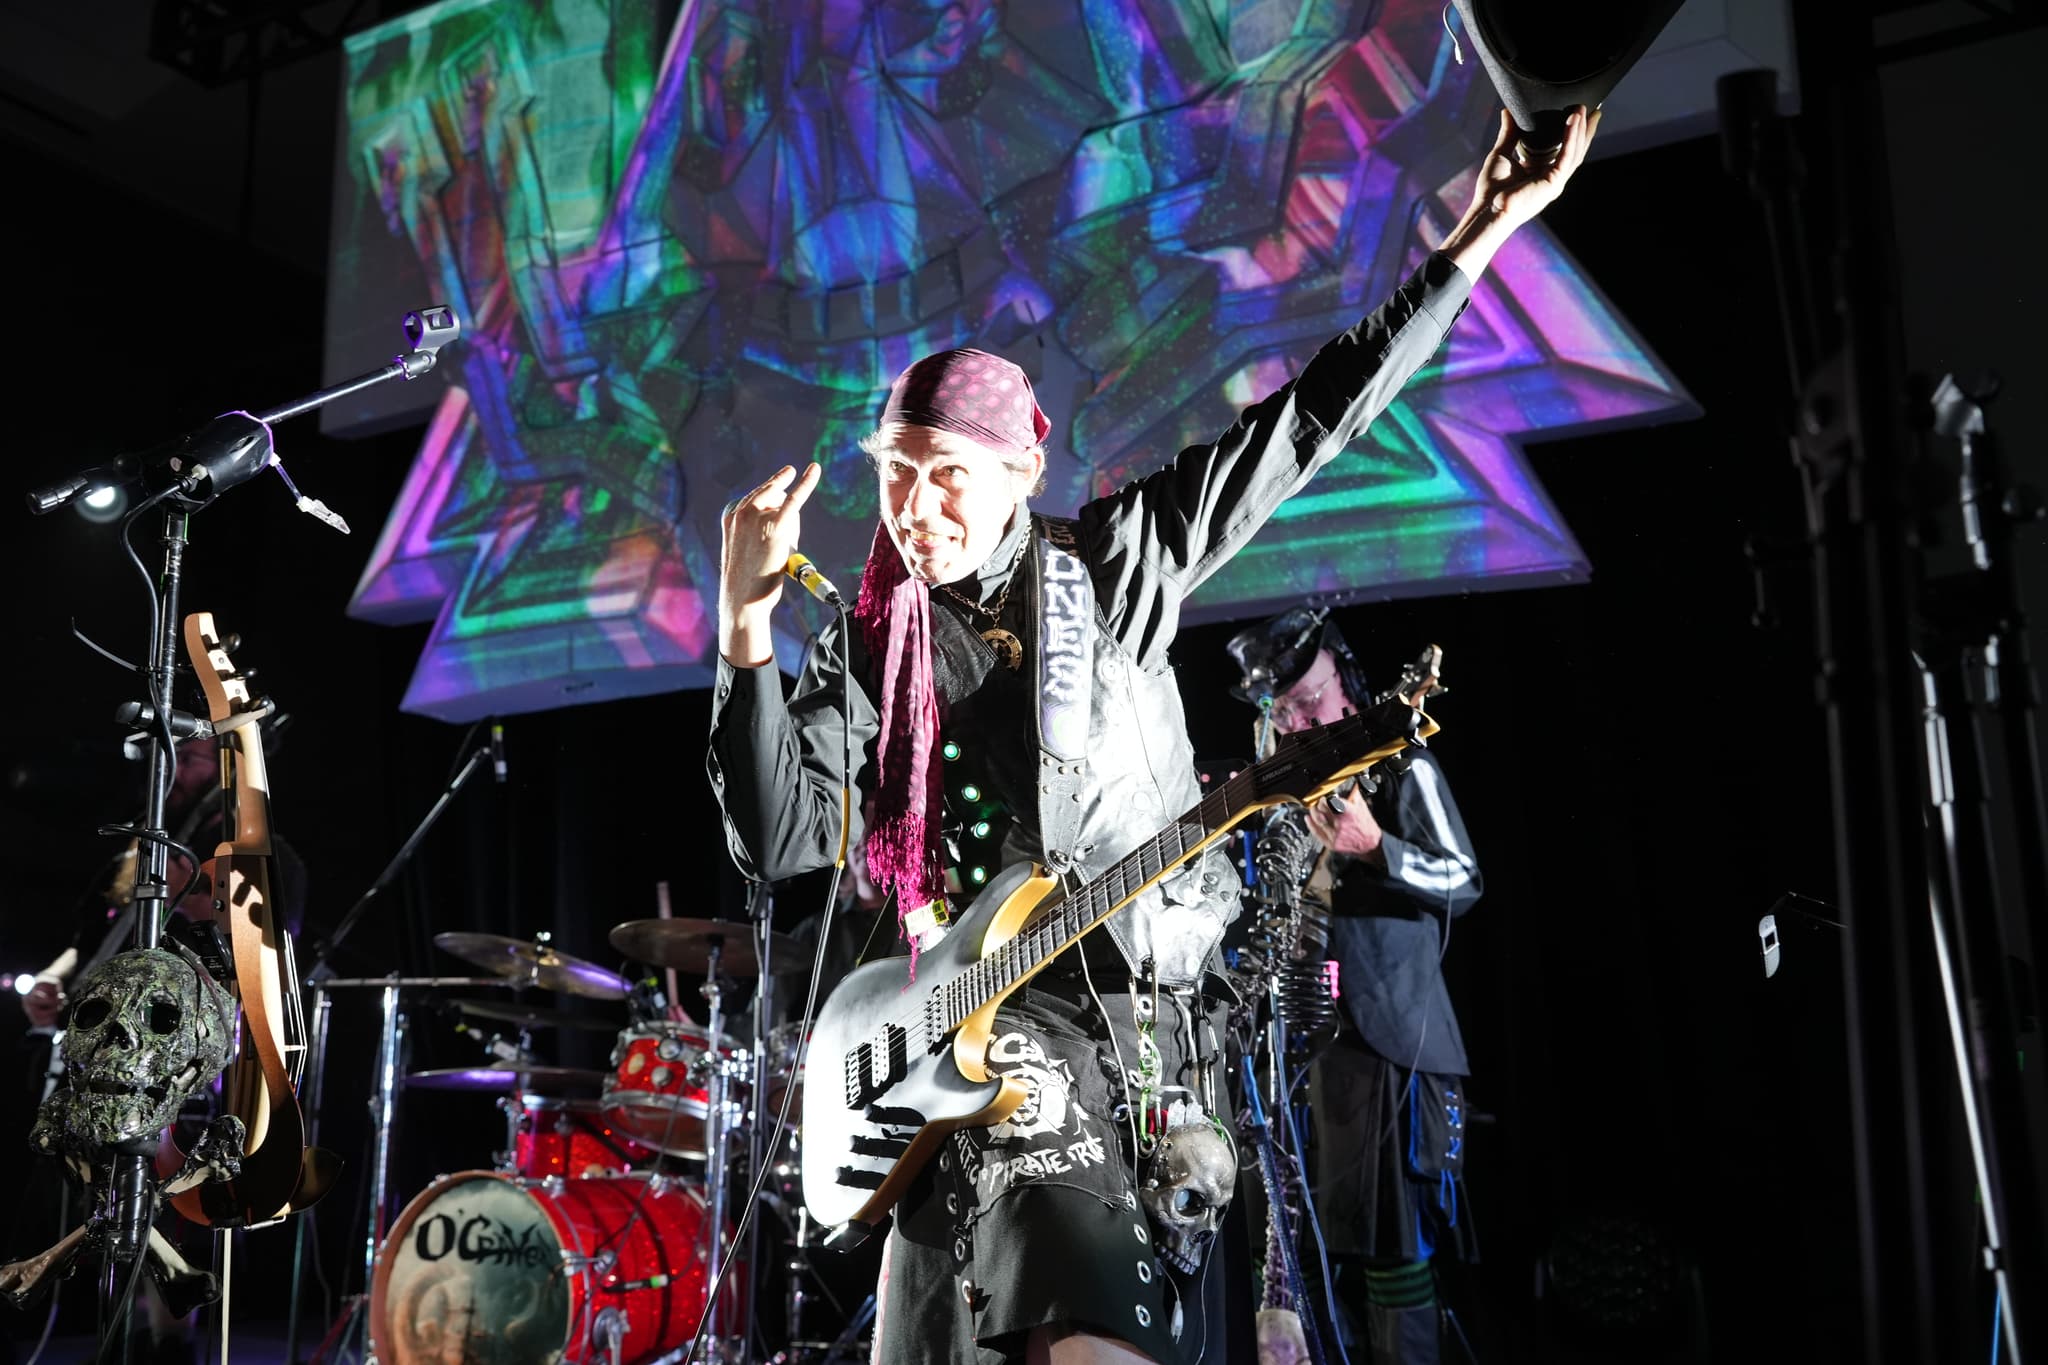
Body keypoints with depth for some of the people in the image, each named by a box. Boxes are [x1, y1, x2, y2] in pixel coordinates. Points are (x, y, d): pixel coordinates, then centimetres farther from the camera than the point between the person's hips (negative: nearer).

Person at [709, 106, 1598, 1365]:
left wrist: (1480, 234, 2)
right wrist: (749, 624, -15)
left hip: (1151, 1029, 1)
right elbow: (778, 838, -6)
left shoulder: (1114, 562, 4)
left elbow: (1314, 419, 3)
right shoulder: (870, 654, 5)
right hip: (978, 1042, -1)